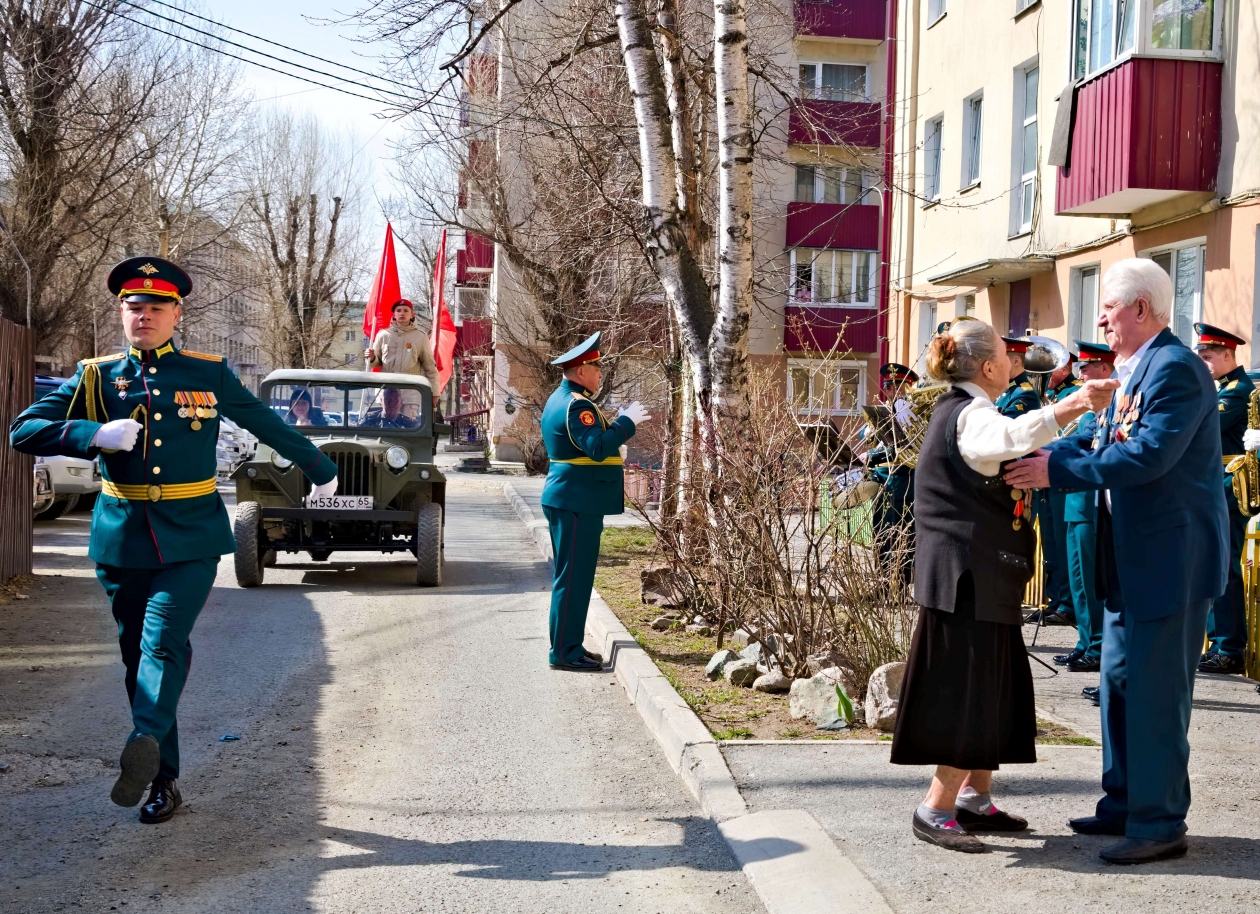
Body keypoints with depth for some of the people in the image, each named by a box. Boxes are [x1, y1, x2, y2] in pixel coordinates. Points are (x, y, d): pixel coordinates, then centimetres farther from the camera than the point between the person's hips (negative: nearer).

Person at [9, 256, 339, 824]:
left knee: (163, 643, -21)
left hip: (192, 537, -2)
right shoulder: (95, 378, 6)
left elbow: (268, 425, 17)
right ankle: (163, 780, 11)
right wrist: (94, 434, -17)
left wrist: (320, 469, 28)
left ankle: (144, 743, -34)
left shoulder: (209, 375, 4)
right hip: (122, 539, 2)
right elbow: (24, 431, -1)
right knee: (138, 654, 4)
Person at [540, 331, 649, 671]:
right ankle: (564, 652, -1)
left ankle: (569, 645, 22)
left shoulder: (562, 399, 17)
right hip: (577, 503, -11)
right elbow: (598, 448, -28)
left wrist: (617, 424, 18)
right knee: (573, 577, -6)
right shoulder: (576, 405, -17)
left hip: (571, 499, 11)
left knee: (574, 576, 15)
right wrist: (626, 422, -19)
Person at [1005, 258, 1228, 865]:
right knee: (1120, 681, 16)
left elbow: (1148, 455, -27)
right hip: (1131, 558, 10)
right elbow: (1103, 443, 14)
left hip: (1170, 558, -10)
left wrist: (1056, 469, -24)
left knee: (1154, 689, -4)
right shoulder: (1133, 370, 15)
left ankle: (1160, 823, 6)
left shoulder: (1175, 368, -17)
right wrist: (1036, 456, 2)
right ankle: (1124, 805, 28)